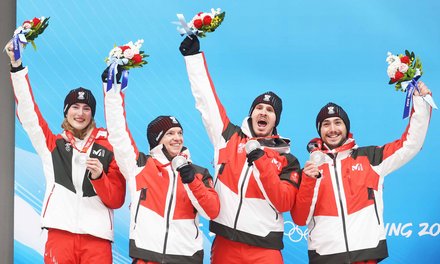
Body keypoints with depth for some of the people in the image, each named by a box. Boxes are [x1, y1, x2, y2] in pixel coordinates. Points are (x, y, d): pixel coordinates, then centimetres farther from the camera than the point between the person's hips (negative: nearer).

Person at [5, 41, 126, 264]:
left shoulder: (108, 149, 10)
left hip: (97, 237, 0)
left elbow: (116, 200, 8)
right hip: (60, 234, 1)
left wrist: (98, 177, -11)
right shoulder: (52, 144, 14)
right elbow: (27, 111, 4)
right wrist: (16, 66, -3)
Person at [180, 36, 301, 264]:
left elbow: (284, 203, -7)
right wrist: (193, 54, 11)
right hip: (224, 243, 2)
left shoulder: (287, 159, 6)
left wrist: (261, 161, -13)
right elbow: (206, 98, 11)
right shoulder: (229, 137, 10)